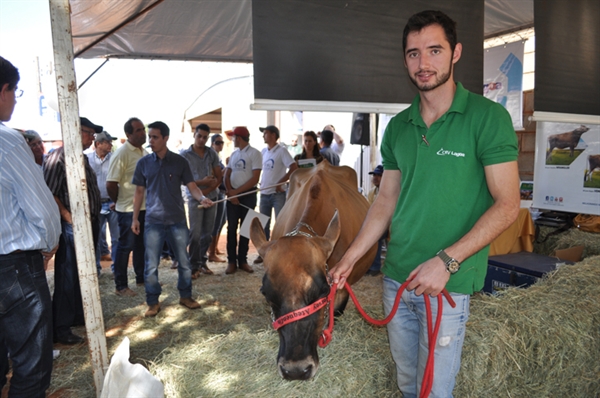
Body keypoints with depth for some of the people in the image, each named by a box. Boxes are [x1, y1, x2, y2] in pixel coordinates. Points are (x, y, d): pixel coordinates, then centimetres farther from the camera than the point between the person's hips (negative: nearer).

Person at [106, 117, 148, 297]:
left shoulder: (144, 152, 9)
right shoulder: (121, 154, -15)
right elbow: (111, 184, -17)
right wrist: (119, 202, -4)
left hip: (145, 207, 7)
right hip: (129, 209, -7)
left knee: (142, 245, 17)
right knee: (125, 247, 3)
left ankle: (141, 278, 31)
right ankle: (120, 286, 15)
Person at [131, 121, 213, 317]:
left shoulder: (180, 162, -1)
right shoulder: (143, 163, 2)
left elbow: (191, 186, -3)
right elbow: (139, 192, 7)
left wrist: (202, 198, -25)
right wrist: (135, 218, 4)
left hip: (178, 220, 0)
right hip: (153, 221, 0)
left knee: (184, 261, 10)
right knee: (151, 265, 4)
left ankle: (185, 296, 28)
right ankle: (153, 302, 20)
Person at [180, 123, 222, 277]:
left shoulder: (212, 153, 7)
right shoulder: (185, 155, -2)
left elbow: (219, 177, 6)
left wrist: (208, 190, -9)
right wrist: (201, 182, -17)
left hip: (211, 197, 4)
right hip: (195, 198, -3)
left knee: (207, 233, 8)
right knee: (195, 233, -5)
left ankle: (202, 262, 20)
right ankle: (194, 266, 4)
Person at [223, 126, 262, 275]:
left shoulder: (254, 153, -6)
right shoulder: (233, 154, 12)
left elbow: (255, 179, -14)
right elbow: (227, 175, 8)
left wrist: (236, 191, -12)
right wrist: (230, 192, -9)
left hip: (248, 195, -4)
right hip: (232, 195, 4)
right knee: (231, 228, 1)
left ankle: (242, 260, 12)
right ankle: (231, 261, 7)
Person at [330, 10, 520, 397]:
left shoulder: (488, 118, -9)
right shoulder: (397, 127, 6)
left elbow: (507, 204, -11)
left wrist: (447, 261, -20)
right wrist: (350, 258, 5)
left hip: (449, 283, -4)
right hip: (397, 277, 5)